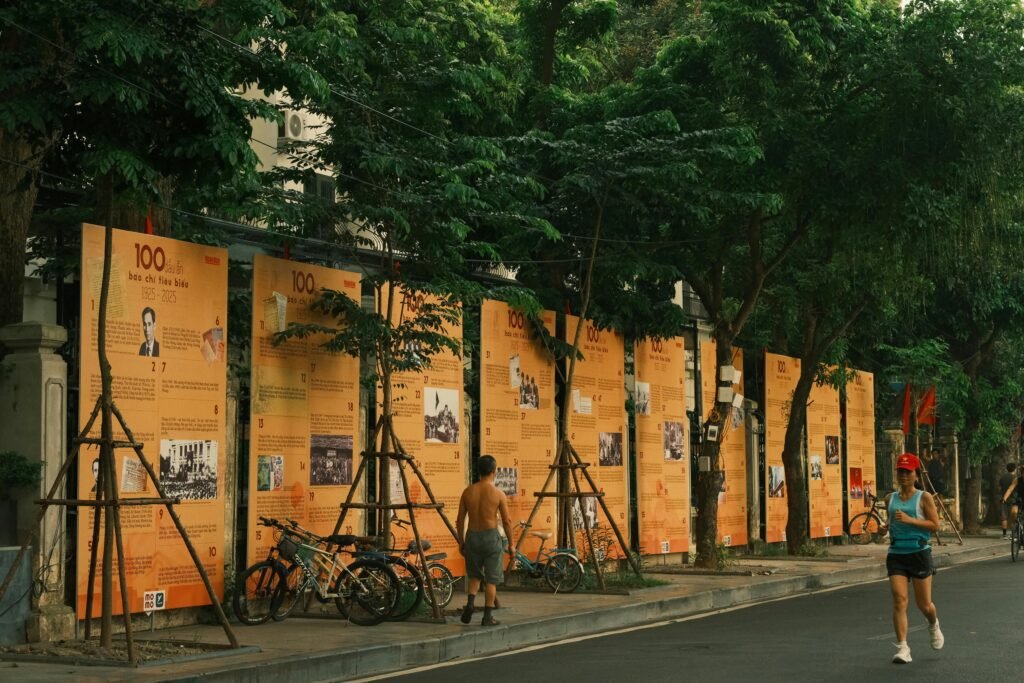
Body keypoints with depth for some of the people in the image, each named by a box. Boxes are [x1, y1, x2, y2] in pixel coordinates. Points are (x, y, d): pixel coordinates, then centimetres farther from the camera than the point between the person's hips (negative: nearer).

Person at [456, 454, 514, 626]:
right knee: (491, 579, 7)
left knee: (475, 575, 21)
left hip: (472, 536, 3)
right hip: (491, 536, -3)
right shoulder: (498, 494, -9)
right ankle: (487, 616, 7)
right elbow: (506, 522, -6)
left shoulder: (468, 491, 0)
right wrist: (511, 545, 4)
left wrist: (461, 542, 14)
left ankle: (470, 603, -1)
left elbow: (460, 520, 3)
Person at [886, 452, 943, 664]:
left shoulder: (924, 497, -3)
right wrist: (890, 527, 2)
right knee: (899, 600, -12)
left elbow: (935, 524, -9)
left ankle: (934, 625, 41)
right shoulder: (890, 499, 8)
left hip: (919, 553, -2)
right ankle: (902, 647, -10)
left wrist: (909, 520, -19)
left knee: (924, 605, 5)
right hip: (896, 554, 3)